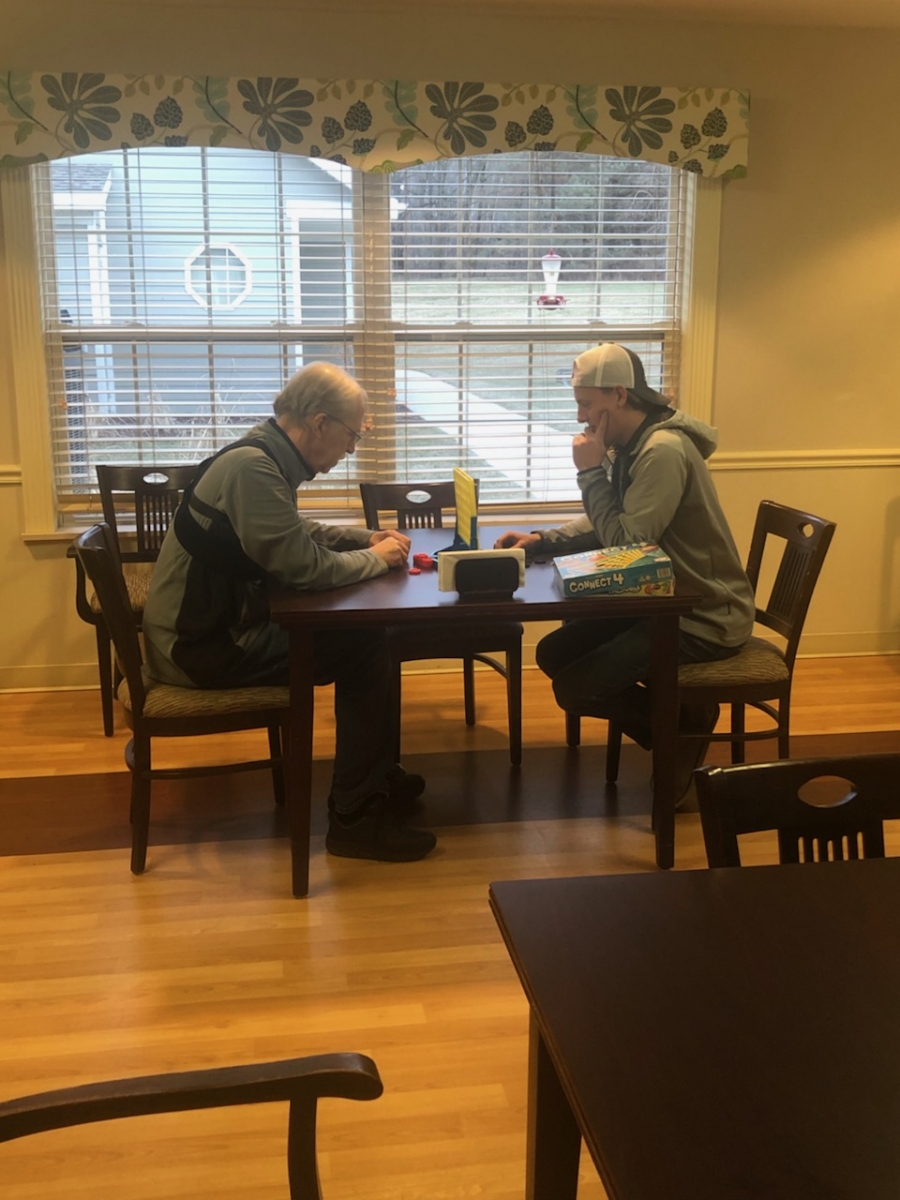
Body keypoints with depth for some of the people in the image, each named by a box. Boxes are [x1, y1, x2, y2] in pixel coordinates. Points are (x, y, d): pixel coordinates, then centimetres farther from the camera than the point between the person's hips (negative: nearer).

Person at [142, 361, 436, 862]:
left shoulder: (265, 457, 8)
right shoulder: (251, 466, -23)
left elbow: (298, 533, 24)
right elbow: (305, 564, -24)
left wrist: (368, 537, 10)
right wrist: (376, 558, -7)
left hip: (218, 623, 10)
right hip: (201, 644, -10)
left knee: (365, 631, 9)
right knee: (367, 647, -11)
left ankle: (380, 777, 22)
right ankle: (355, 817, -3)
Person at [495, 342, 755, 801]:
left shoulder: (663, 451, -24)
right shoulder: (631, 445, 7)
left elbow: (623, 543, -26)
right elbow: (608, 528, 13)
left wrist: (591, 472, -19)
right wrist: (540, 540, -1)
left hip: (704, 619, -10)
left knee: (573, 687, -14)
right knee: (554, 653, 7)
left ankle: (688, 724, 6)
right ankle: (679, 709, 11)